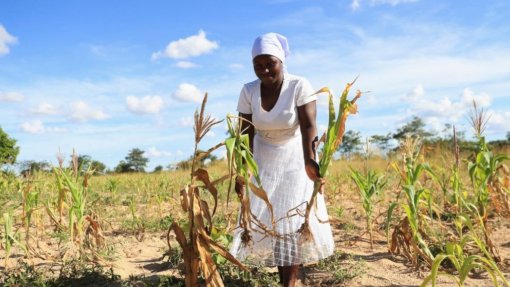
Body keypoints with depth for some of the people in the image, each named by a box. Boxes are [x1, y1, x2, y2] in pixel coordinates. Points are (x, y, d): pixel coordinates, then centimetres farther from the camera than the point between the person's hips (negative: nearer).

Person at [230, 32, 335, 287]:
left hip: (294, 161, -3)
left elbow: (309, 126, -29)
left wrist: (309, 160, -46)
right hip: (263, 162, 3)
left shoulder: (300, 86, -19)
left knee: (292, 220, -4)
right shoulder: (248, 91, -9)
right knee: (263, 218, 2)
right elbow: (246, 134, -9)